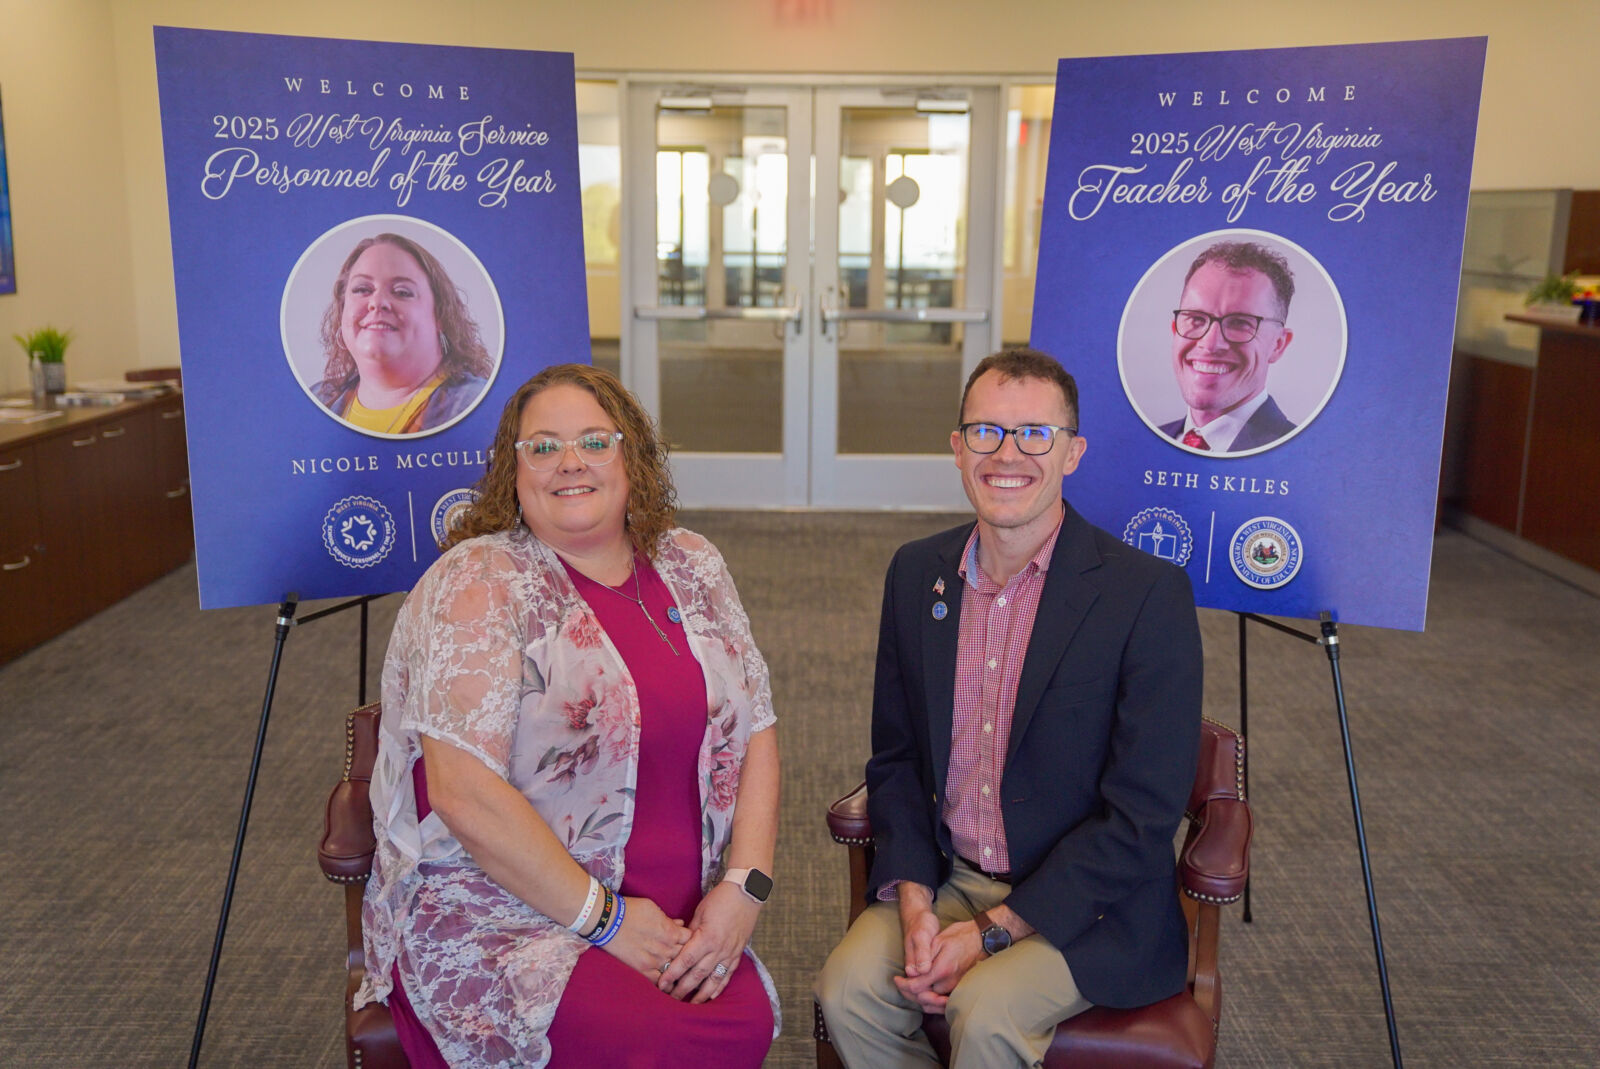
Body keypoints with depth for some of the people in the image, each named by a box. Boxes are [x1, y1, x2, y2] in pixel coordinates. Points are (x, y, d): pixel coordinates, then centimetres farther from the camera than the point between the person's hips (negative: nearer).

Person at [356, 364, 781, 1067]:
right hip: (496, 919, -4)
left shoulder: (691, 568, 9)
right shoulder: (476, 584, -9)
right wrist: (605, 918, -15)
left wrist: (744, 885, -6)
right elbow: (464, 792, -17)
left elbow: (755, 733, 8)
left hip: (675, 922, 5)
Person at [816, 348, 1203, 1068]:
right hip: (942, 879, 4)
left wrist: (992, 929, -16)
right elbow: (895, 756, 8)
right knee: (847, 987, -18)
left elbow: (1145, 813, -15)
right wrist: (913, 899, -8)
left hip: (1086, 907, -4)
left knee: (986, 1011, -28)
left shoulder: (1149, 594, -14)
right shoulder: (917, 573, 2)